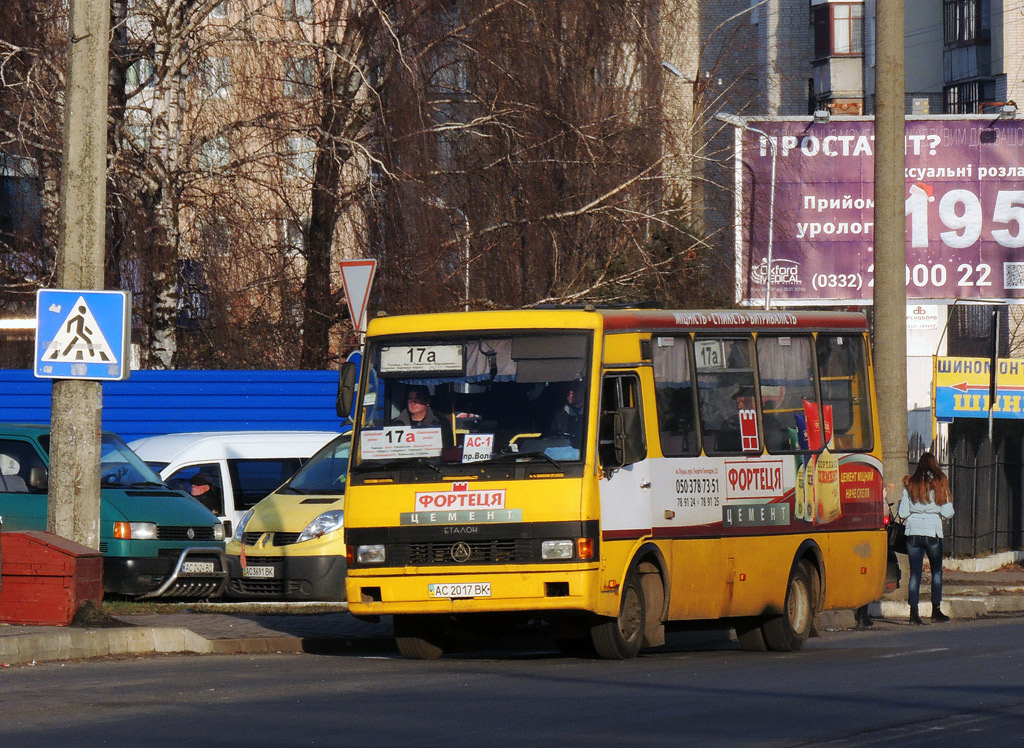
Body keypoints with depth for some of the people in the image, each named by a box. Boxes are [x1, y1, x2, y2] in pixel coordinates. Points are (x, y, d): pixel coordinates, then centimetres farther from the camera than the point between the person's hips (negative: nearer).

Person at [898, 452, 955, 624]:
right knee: (937, 571, 13)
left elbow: (903, 514, 4)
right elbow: (947, 513, -2)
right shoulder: (940, 484, -2)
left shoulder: (910, 485, 4)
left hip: (913, 532, 2)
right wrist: (949, 503, 19)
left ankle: (913, 612, -4)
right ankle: (936, 609, 11)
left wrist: (900, 506, 25)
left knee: (915, 572, 3)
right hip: (933, 532, -2)